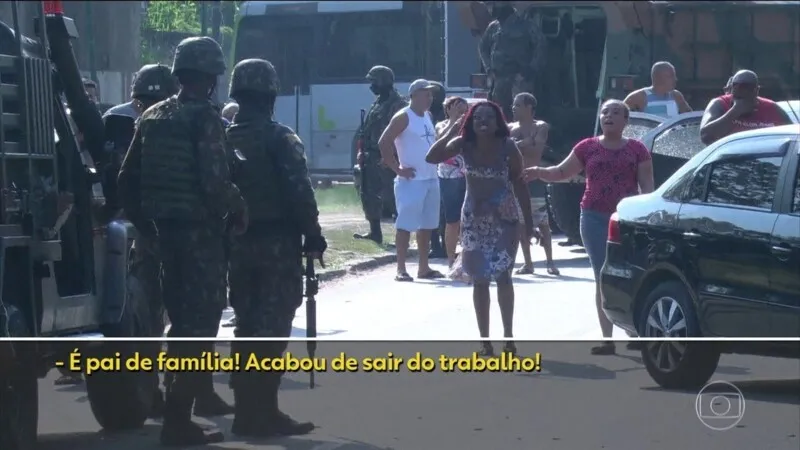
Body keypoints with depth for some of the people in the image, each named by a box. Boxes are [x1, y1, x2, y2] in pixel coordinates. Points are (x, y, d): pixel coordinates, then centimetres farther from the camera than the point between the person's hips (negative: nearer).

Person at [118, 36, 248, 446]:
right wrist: (238, 211, -5)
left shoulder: (153, 117, 10)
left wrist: (145, 223, 20)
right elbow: (215, 181, -22)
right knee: (200, 327, -2)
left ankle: (177, 411, 23)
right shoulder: (205, 119, -13)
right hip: (200, 232, -8)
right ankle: (178, 421, -4)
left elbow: (127, 179, 12)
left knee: (181, 321, 19)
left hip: (164, 230, 8)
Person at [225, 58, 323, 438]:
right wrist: (312, 236, -7)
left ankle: (246, 409, 16)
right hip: (277, 242, -6)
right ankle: (263, 413, -8)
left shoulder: (224, 138, 7)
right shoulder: (280, 139, -11)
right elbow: (299, 193, -16)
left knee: (247, 325, 14)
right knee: (272, 328, -4)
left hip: (238, 242, 6)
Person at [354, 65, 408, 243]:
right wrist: (362, 151, 16)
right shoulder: (377, 103, 17)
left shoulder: (397, 105, -14)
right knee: (369, 195, 12)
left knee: (390, 197, -9)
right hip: (372, 158, 10)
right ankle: (375, 232, 19)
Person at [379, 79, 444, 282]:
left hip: (431, 179, 8)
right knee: (405, 225, -7)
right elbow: (384, 143, -17)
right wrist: (398, 169, -17)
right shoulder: (403, 117, -10)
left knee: (427, 225, 11)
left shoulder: (427, 116, 14)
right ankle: (401, 269, -6)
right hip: (411, 180, -8)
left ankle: (424, 268, 17)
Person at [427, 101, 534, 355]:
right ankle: (485, 341, 12)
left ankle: (508, 337, 1)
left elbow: (520, 185, -6)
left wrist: (528, 222, -4)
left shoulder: (508, 147, -13)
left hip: (504, 219, -2)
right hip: (474, 219, 2)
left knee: (502, 276, -8)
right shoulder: (464, 144, -9)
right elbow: (431, 158, -19)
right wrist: (452, 131, -21)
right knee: (479, 281, 5)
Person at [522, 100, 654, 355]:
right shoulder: (588, 148, 7)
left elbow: (647, 186, 3)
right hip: (596, 219, 2)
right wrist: (539, 172, -10)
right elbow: (561, 172, 9)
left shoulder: (637, 150, 3)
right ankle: (608, 339, 6)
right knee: (603, 279, 4)